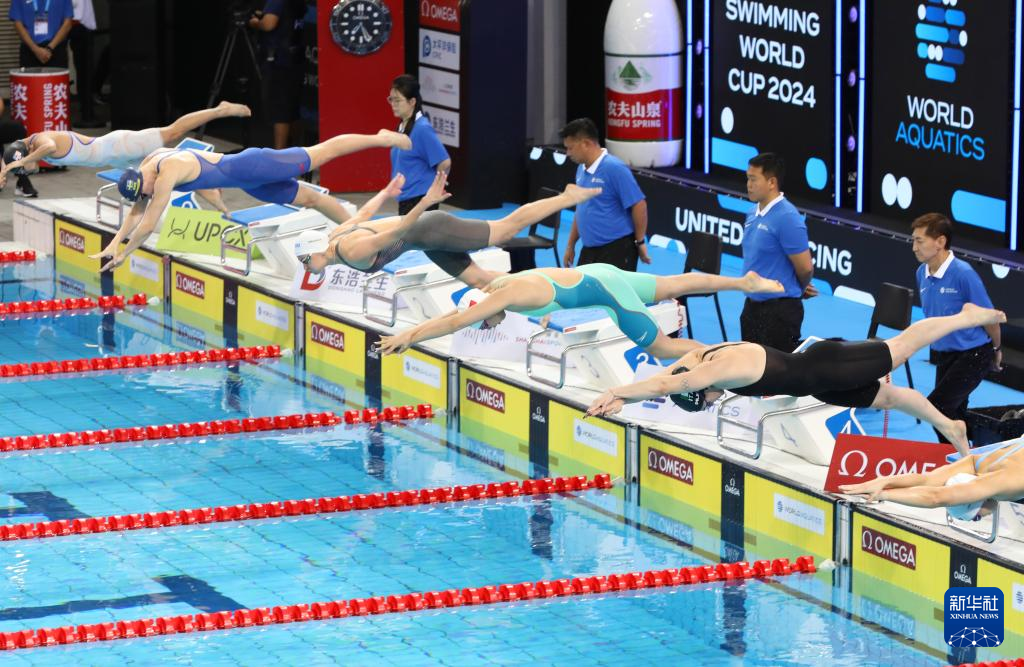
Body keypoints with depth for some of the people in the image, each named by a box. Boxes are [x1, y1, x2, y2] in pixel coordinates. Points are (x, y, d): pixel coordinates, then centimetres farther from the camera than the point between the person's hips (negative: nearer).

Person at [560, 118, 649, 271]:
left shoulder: (614, 168, -17)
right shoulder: (581, 170, 9)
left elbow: (639, 205, -16)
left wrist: (640, 242, -12)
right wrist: (571, 245, 21)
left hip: (617, 249, -9)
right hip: (589, 250, 9)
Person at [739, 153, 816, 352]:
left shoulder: (787, 218, -19)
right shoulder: (754, 214, 8)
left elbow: (805, 268, -16)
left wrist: (799, 290, 5)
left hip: (779, 310, -9)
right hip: (752, 305, 9)